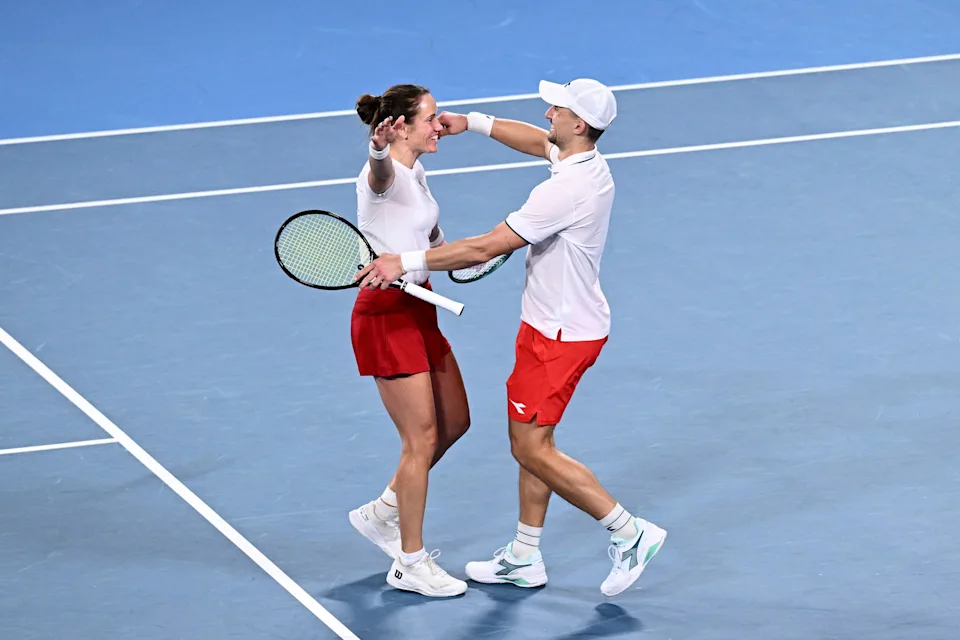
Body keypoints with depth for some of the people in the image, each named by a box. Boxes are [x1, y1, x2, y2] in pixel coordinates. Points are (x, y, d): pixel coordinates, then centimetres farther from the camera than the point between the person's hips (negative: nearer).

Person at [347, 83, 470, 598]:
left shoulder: (415, 176, 10)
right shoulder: (385, 174, -18)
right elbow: (379, 169, -47)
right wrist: (380, 148, -67)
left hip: (418, 311, 10)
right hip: (386, 316, -10)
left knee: (454, 422, 17)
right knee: (421, 439, -3)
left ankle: (384, 512, 31)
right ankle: (410, 565, 9)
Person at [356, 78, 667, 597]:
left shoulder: (564, 191, -29)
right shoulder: (588, 161, 0)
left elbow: (485, 248, -29)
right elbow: (538, 141, 24)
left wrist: (407, 261, -25)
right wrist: (474, 122, 21)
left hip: (562, 336, -10)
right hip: (554, 325, 10)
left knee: (532, 449, -3)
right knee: (530, 442, 16)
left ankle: (628, 534, 4)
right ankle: (524, 559, 25)